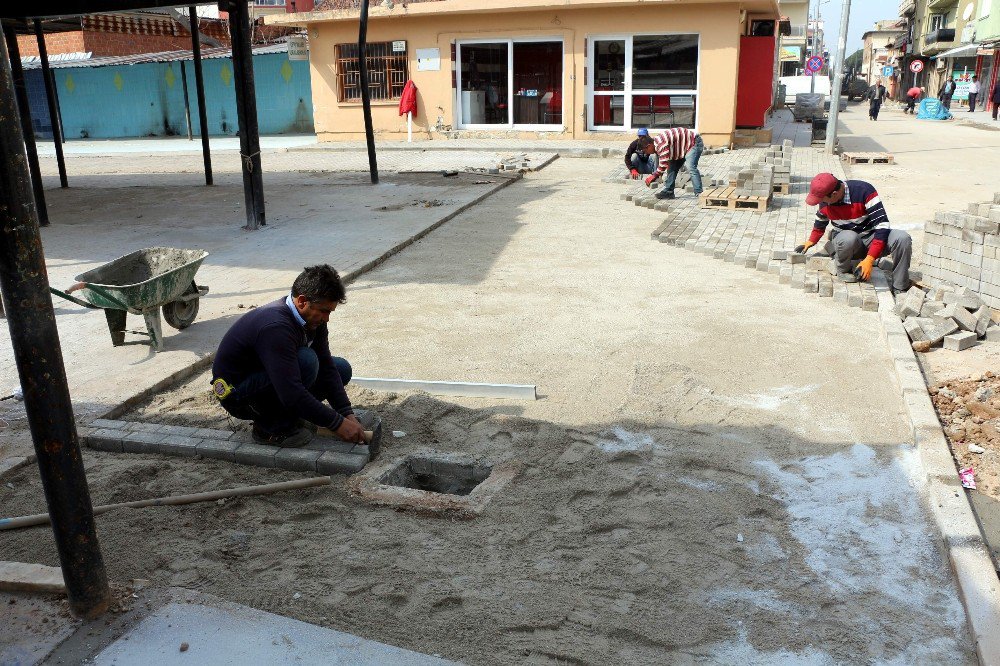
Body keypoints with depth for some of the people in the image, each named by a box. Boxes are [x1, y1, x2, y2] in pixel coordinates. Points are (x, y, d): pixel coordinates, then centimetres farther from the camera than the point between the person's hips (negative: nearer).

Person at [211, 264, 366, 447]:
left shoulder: (312, 318, -7)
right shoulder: (276, 327, -34)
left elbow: (326, 368, -3)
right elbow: (291, 394, -37)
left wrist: (348, 414, -12)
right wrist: (337, 423, -31)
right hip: (236, 395, -9)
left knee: (342, 368, 3)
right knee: (306, 361, -32)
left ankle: (287, 415, 6)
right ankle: (271, 428, -14)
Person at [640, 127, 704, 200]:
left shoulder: (661, 143, -30)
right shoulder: (656, 145, 3)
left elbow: (664, 163, -31)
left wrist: (654, 175, -21)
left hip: (694, 142, -11)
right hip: (684, 148, 11)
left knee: (691, 168, -25)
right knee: (672, 167, 8)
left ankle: (699, 193, -26)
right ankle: (668, 191, 11)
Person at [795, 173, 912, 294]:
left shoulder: (864, 191, -25)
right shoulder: (824, 202, -10)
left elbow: (882, 224, -27)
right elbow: (820, 222, 15)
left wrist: (869, 259, -33)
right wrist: (811, 241, 32)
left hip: (871, 240, -1)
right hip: (847, 243, 1)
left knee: (902, 238, -32)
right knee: (848, 238, -38)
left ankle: (899, 289, -18)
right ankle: (843, 270, -7)